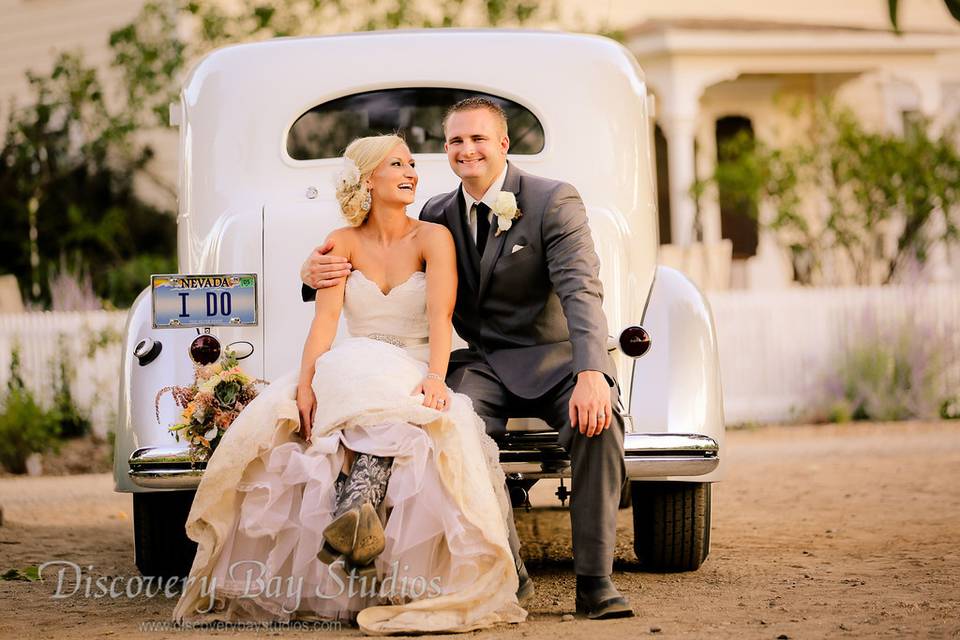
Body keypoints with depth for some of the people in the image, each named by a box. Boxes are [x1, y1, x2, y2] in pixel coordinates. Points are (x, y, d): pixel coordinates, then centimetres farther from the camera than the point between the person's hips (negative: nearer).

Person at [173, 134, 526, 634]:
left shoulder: (432, 238, 3)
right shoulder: (343, 243, 8)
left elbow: (440, 316, -12)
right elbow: (324, 318, -6)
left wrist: (435, 377, -31)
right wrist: (306, 381, -24)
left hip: (413, 380, -1)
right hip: (347, 375, 1)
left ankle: (357, 503, -60)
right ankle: (362, 516, -54)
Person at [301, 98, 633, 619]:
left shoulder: (554, 202, -5)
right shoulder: (439, 214, 10)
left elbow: (581, 290, -18)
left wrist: (591, 373, -35)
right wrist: (317, 272, -9)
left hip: (556, 358, -3)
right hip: (484, 363, 3)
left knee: (598, 421, -35)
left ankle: (595, 581, -27)